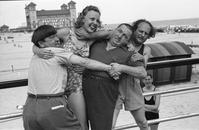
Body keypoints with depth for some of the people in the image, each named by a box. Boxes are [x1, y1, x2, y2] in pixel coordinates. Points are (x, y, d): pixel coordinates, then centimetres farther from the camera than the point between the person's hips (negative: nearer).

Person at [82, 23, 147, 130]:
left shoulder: (127, 54, 8)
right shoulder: (97, 42, 12)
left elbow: (143, 73, 1)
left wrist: (122, 67, -9)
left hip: (106, 92, -2)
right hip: (85, 85, 3)